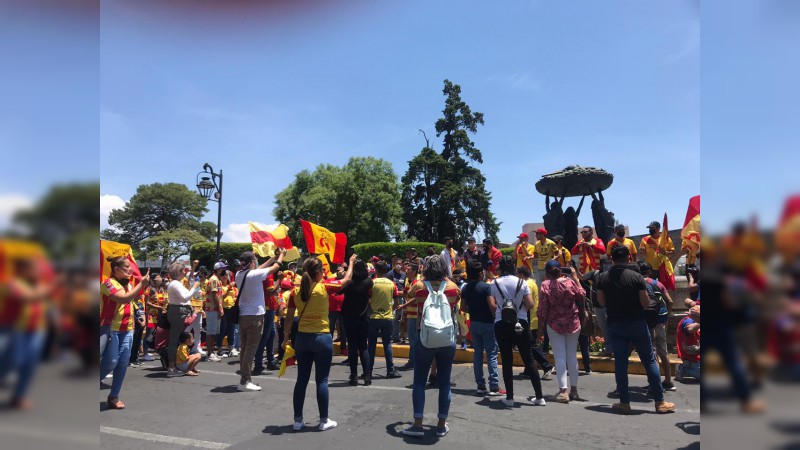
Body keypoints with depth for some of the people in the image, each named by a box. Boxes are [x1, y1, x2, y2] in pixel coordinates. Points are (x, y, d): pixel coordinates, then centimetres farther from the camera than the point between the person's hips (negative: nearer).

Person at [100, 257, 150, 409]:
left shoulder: (128, 284, 10)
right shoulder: (108, 282, -12)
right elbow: (124, 298, -26)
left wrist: (144, 285, 7)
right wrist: (141, 283, -23)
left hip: (127, 329, 7)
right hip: (110, 328, -6)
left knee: (123, 363, 4)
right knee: (111, 361, -10)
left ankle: (114, 397, 14)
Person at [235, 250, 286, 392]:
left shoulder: (239, 275, 5)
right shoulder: (255, 274, -16)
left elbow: (258, 269, 17)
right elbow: (275, 267, -4)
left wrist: (274, 256, 24)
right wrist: (282, 255, 16)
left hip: (242, 315, 8)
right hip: (255, 316, -8)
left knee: (244, 348, 12)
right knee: (251, 349, -3)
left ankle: (244, 378, 19)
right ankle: (244, 381, -1)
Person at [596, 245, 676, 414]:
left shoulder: (603, 278, -4)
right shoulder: (637, 277, -11)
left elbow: (601, 302, 1)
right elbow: (646, 303, -10)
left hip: (615, 325, 2)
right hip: (637, 323, -2)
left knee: (620, 362, 7)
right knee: (649, 360, 9)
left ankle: (624, 402, 12)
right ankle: (660, 402, 15)